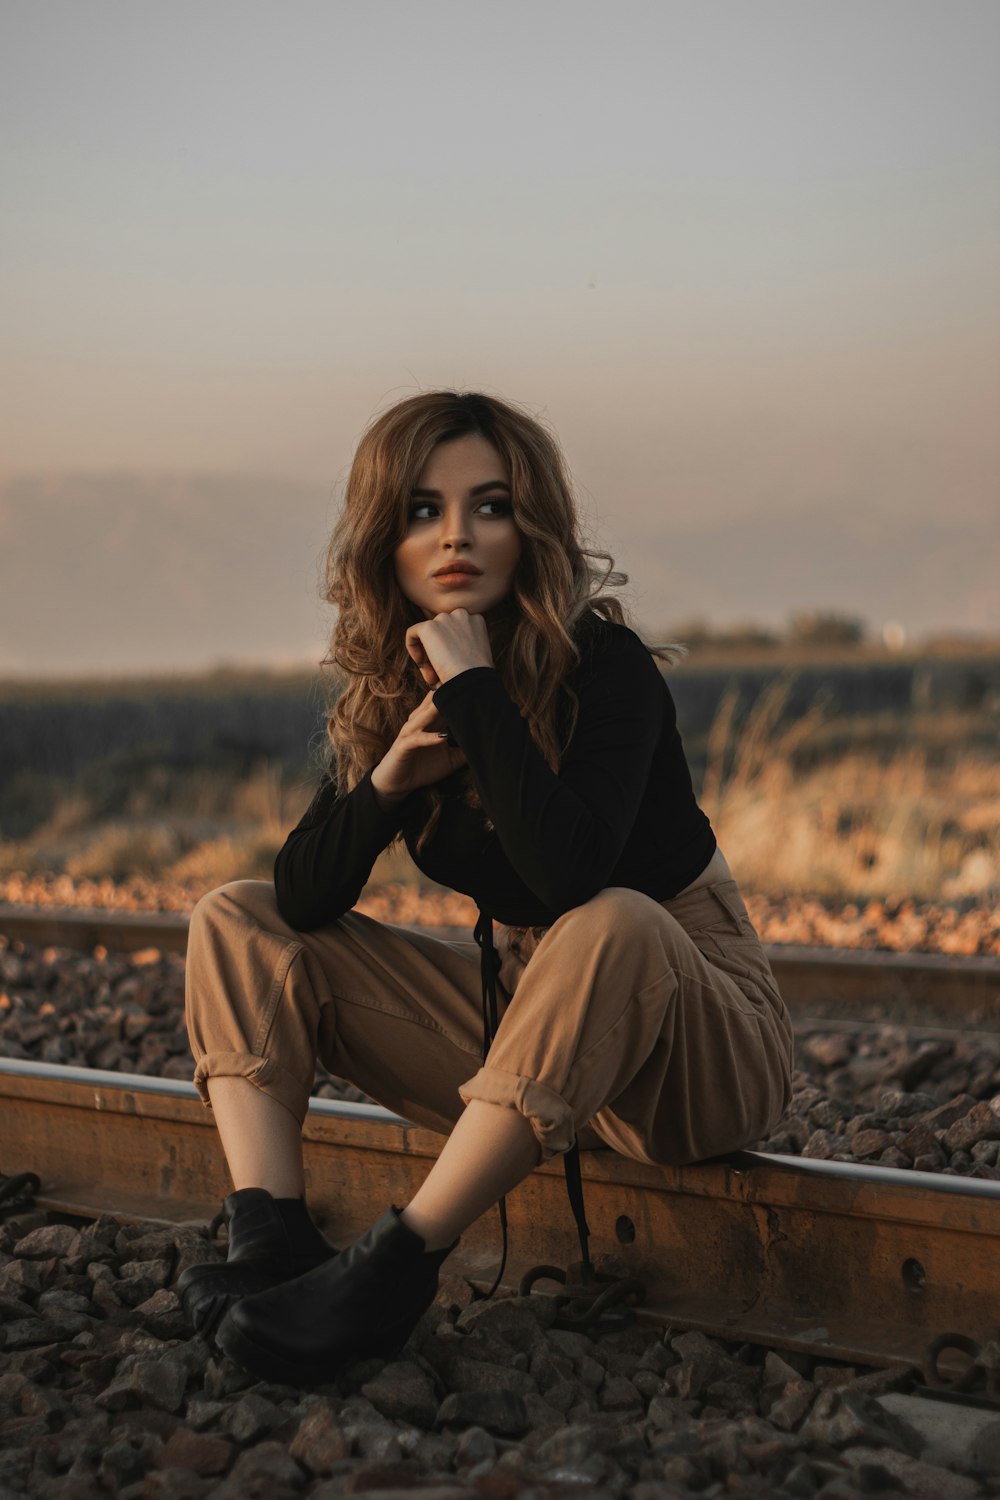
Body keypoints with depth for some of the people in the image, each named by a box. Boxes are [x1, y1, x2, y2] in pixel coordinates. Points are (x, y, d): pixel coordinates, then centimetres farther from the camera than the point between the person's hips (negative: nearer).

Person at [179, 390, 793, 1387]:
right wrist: (385, 780, -20)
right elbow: (303, 900, -3)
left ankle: (395, 1267, -35)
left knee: (611, 926, -40)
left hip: (696, 1045, -6)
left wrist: (474, 688, -30)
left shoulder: (603, 668, -19)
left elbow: (571, 872, -37)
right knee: (236, 920, 1)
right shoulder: (388, 688, 0)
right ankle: (270, 1241, -20)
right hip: (514, 1018, 7)